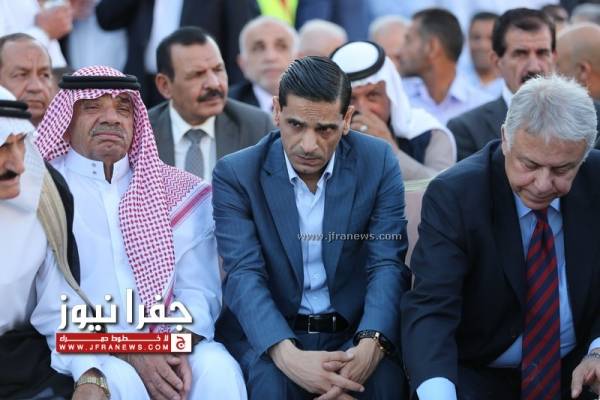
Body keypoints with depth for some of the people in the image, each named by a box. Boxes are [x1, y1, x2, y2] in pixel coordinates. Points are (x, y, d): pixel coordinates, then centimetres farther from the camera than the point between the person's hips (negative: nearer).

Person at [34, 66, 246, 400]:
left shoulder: (173, 190, 13)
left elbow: (198, 286, 5)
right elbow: (49, 301, -7)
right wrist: (130, 355, -18)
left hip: (169, 344, 3)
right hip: (85, 356, -3)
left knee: (217, 367, -27)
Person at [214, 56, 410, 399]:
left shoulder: (377, 163, -1)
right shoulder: (236, 174, -5)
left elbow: (387, 266, -7)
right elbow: (245, 275, -15)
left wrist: (370, 346, -28)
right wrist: (287, 355, -33)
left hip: (354, 330, 1)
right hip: (268, 333, -1)